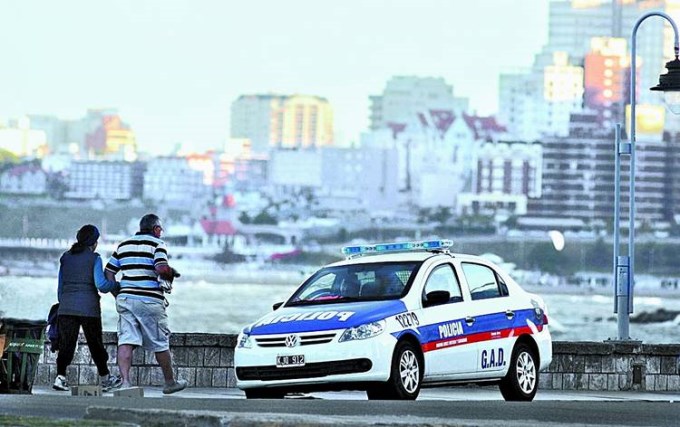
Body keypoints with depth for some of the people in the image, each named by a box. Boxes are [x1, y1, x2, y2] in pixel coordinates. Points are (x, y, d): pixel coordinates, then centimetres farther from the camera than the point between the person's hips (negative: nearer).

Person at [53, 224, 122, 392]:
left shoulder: (66, 257, 11)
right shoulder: (94, 258, -4)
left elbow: (60, 286, 14)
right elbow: (101, 284, -13)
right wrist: (116, 285, 4)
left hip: (66, 307, 3)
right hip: (88, 307, -3)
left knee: (66, 343, 1)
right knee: (95, 343, 10)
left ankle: (60, 376, -16)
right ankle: (105, 379, 24)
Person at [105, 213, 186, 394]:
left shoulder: (123, 245, 16)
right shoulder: (157, 244, -2)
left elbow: (109, 272, 14)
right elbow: (161, 268, -19)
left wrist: (118, 293, 20)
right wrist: (171, 274, 1)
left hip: (125, 298, 4)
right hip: (150, 300, -4)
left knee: (126, 342, -4)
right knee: (160, 344, 9)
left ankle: (125, 381, -18)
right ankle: (170, 382, 22)